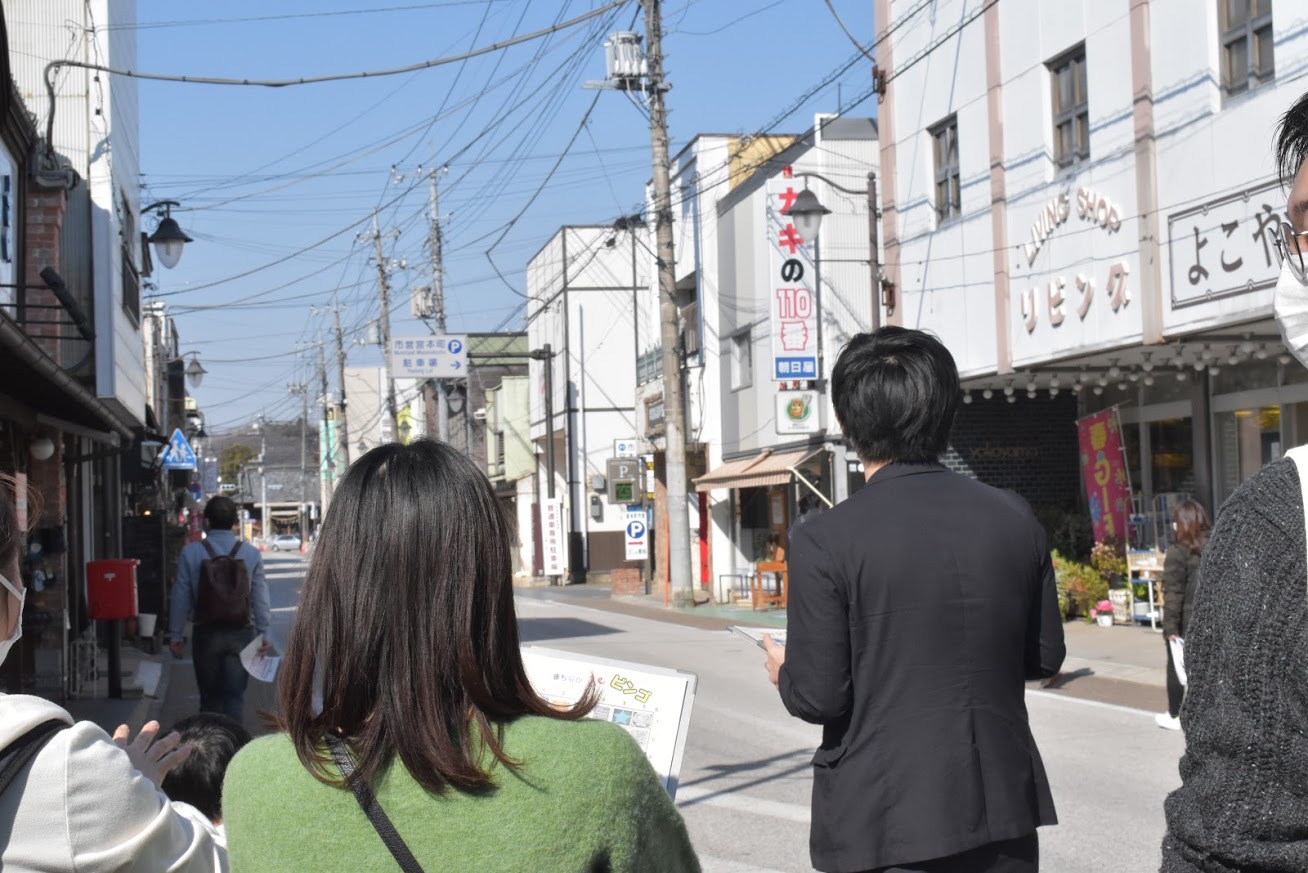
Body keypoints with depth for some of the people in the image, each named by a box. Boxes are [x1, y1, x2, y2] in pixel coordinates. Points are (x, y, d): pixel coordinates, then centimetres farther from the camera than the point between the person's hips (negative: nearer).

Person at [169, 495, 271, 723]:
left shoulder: (190, 553, -4)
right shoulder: (251, 553, -1)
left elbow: (181, 597, -1)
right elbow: (260, 597, 1)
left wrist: (176, 635, 6)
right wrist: (263, 634, 8)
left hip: (206, 633, 0)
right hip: (241, 633, 0)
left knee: (210, 697, 13)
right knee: (235, 696, 3)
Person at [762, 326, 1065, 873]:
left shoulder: (823, 543, -15)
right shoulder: (1015, 519, -1)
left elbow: (819, 698, -14)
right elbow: (1045, 657, 7)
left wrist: (785, 672, 8)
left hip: (883, 828, -4)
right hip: (1003, 811, 4)